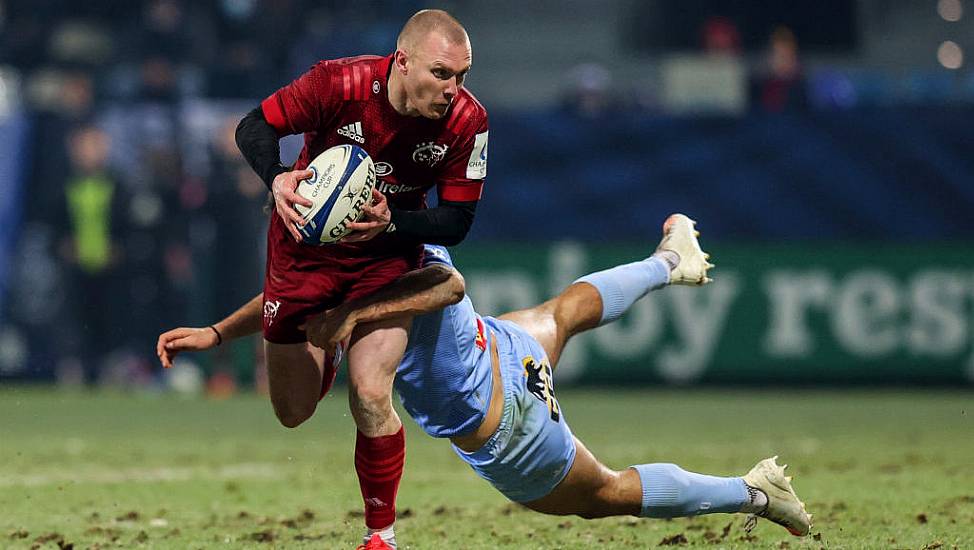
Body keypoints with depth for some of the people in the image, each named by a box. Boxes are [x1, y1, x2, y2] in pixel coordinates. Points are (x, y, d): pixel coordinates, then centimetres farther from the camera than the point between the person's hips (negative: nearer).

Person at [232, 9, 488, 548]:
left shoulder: (466, 120, -22)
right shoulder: (340, 83, -28)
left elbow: (456, 221, -15)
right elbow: (255, 127, -15)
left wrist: (391, 223, -33)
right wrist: (278, 179, -35)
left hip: (388, 255, 0)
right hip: (307, 241, 0)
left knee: (370, 398, -18)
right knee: (293, 412, 8)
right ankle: (325, 349, 45)